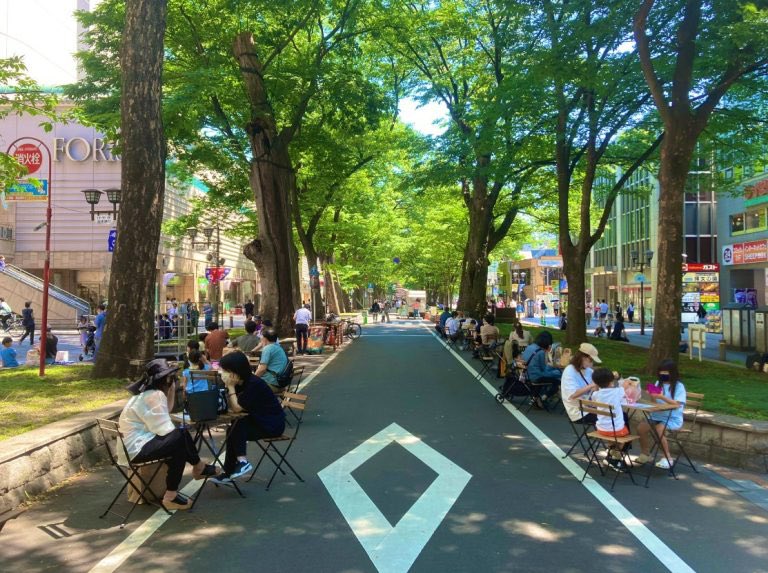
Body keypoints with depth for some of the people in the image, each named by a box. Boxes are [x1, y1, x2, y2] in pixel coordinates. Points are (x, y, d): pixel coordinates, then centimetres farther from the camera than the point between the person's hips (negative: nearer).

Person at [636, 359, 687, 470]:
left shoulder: (678, 386, -6)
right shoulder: (658, 383, 10)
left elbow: (677, 404, -17)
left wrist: (662, 397, -28)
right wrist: (652, 395, -13)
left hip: (673, 419, -5)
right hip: (657, 416, 5)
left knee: (658, 430, -30)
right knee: (641, 427, -18)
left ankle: (667, 458, -9)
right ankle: (645, 454, 1)